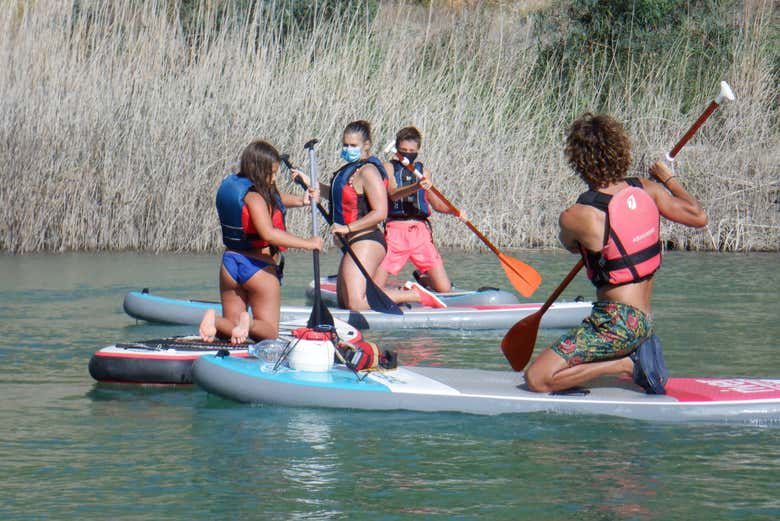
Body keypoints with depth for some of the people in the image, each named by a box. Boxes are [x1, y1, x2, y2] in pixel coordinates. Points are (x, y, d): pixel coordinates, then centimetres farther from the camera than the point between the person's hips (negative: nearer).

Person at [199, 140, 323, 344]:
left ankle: (214, 321, -18)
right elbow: (268, 233, -31)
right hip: (259, 266, -7)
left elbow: (271, 198, 18)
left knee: (231, 326, 14)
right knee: (270, 331, 4)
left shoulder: (230, 184, 7)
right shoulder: (253, 196, -19)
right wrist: (306, 243, -27)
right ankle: (249, 324, -29)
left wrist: (299, 200, 4)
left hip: (230, 261, 7)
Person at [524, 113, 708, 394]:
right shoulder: (647, 190, -2)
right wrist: (670, 180, 24)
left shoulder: (575, 217, -17)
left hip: (617, 322, -8)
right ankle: (637, 352, 9)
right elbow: (699, 217, 9)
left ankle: (626, 364, -8)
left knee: (537, 379, -9)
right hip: (646, 319, 8)